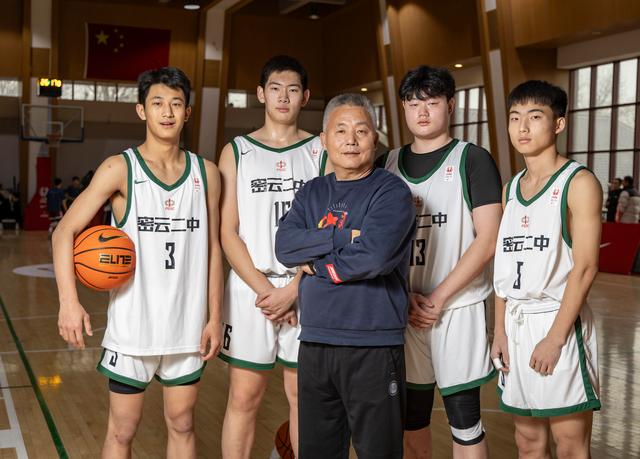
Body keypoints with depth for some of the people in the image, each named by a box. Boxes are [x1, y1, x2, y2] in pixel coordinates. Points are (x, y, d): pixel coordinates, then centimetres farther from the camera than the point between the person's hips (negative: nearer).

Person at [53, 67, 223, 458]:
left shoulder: (206, 173, 3)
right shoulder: (120, 169, -6)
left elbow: (213, 249, 8)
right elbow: (65, 232, -8)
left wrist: (215, 317, 4)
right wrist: (69, 301, -21)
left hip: (187, 325, 3)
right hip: (133, 325, -3)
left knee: (182, 424, 13)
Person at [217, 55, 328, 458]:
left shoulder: (320, 152, 6)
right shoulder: (237, 152, 6)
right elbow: (228, 232, 1)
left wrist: (294, 289, -11)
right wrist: (263, 289, -10)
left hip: (305, 291, 0)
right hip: (249, 290, 0)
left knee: (304, 396, 8)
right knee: (244, 397, 4)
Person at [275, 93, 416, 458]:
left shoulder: (391, 192, -6)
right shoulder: (312, 193, 12)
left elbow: (373, 256, -21)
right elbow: (285, 246, -4)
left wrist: (316, 264, -7)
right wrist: (343, 236, -15)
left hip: (373, 346, -5)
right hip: (315, 342, 6)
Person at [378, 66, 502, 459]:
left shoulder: (472, 160, -1)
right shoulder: (388, 164, 10)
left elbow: (488, 240, -8)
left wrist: (438, 297, -12)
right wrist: (404, 296, -4)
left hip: (457, 306, -4)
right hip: (403, 310, 4)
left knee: (464, 417, 0)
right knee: (412, 415, 12)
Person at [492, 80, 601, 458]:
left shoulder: (579, 183, -7)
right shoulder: (510, 189, 12)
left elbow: (585, 267, -13)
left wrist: (555, 338, -17)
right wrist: (500, 330, 6)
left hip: (559, 323, -6)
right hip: (516, 324, 6)